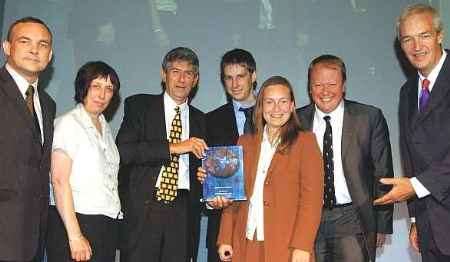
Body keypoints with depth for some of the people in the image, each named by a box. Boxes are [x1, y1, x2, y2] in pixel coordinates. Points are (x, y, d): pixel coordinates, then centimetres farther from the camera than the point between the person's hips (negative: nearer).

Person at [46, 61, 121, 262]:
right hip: (76, 222, -7)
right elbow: (59, 181, -15)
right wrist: (75, 235, -20)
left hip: (108, 224, 7)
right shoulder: (68, 123, -8)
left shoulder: (105, 127, 15)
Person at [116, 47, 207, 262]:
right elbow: (122, 151, -10)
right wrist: (172, 147, -16)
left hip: (183, 211, 3)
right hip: (144, 207, -3)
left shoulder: (199, 119, 16)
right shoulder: (139, 106, 5)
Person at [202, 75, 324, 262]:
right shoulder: (245, 142, 13)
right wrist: (225, 239, 6)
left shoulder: (305, 142, 2)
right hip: (246, 245, 3)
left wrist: (302, 246, -13)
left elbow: (312, 198, -5)